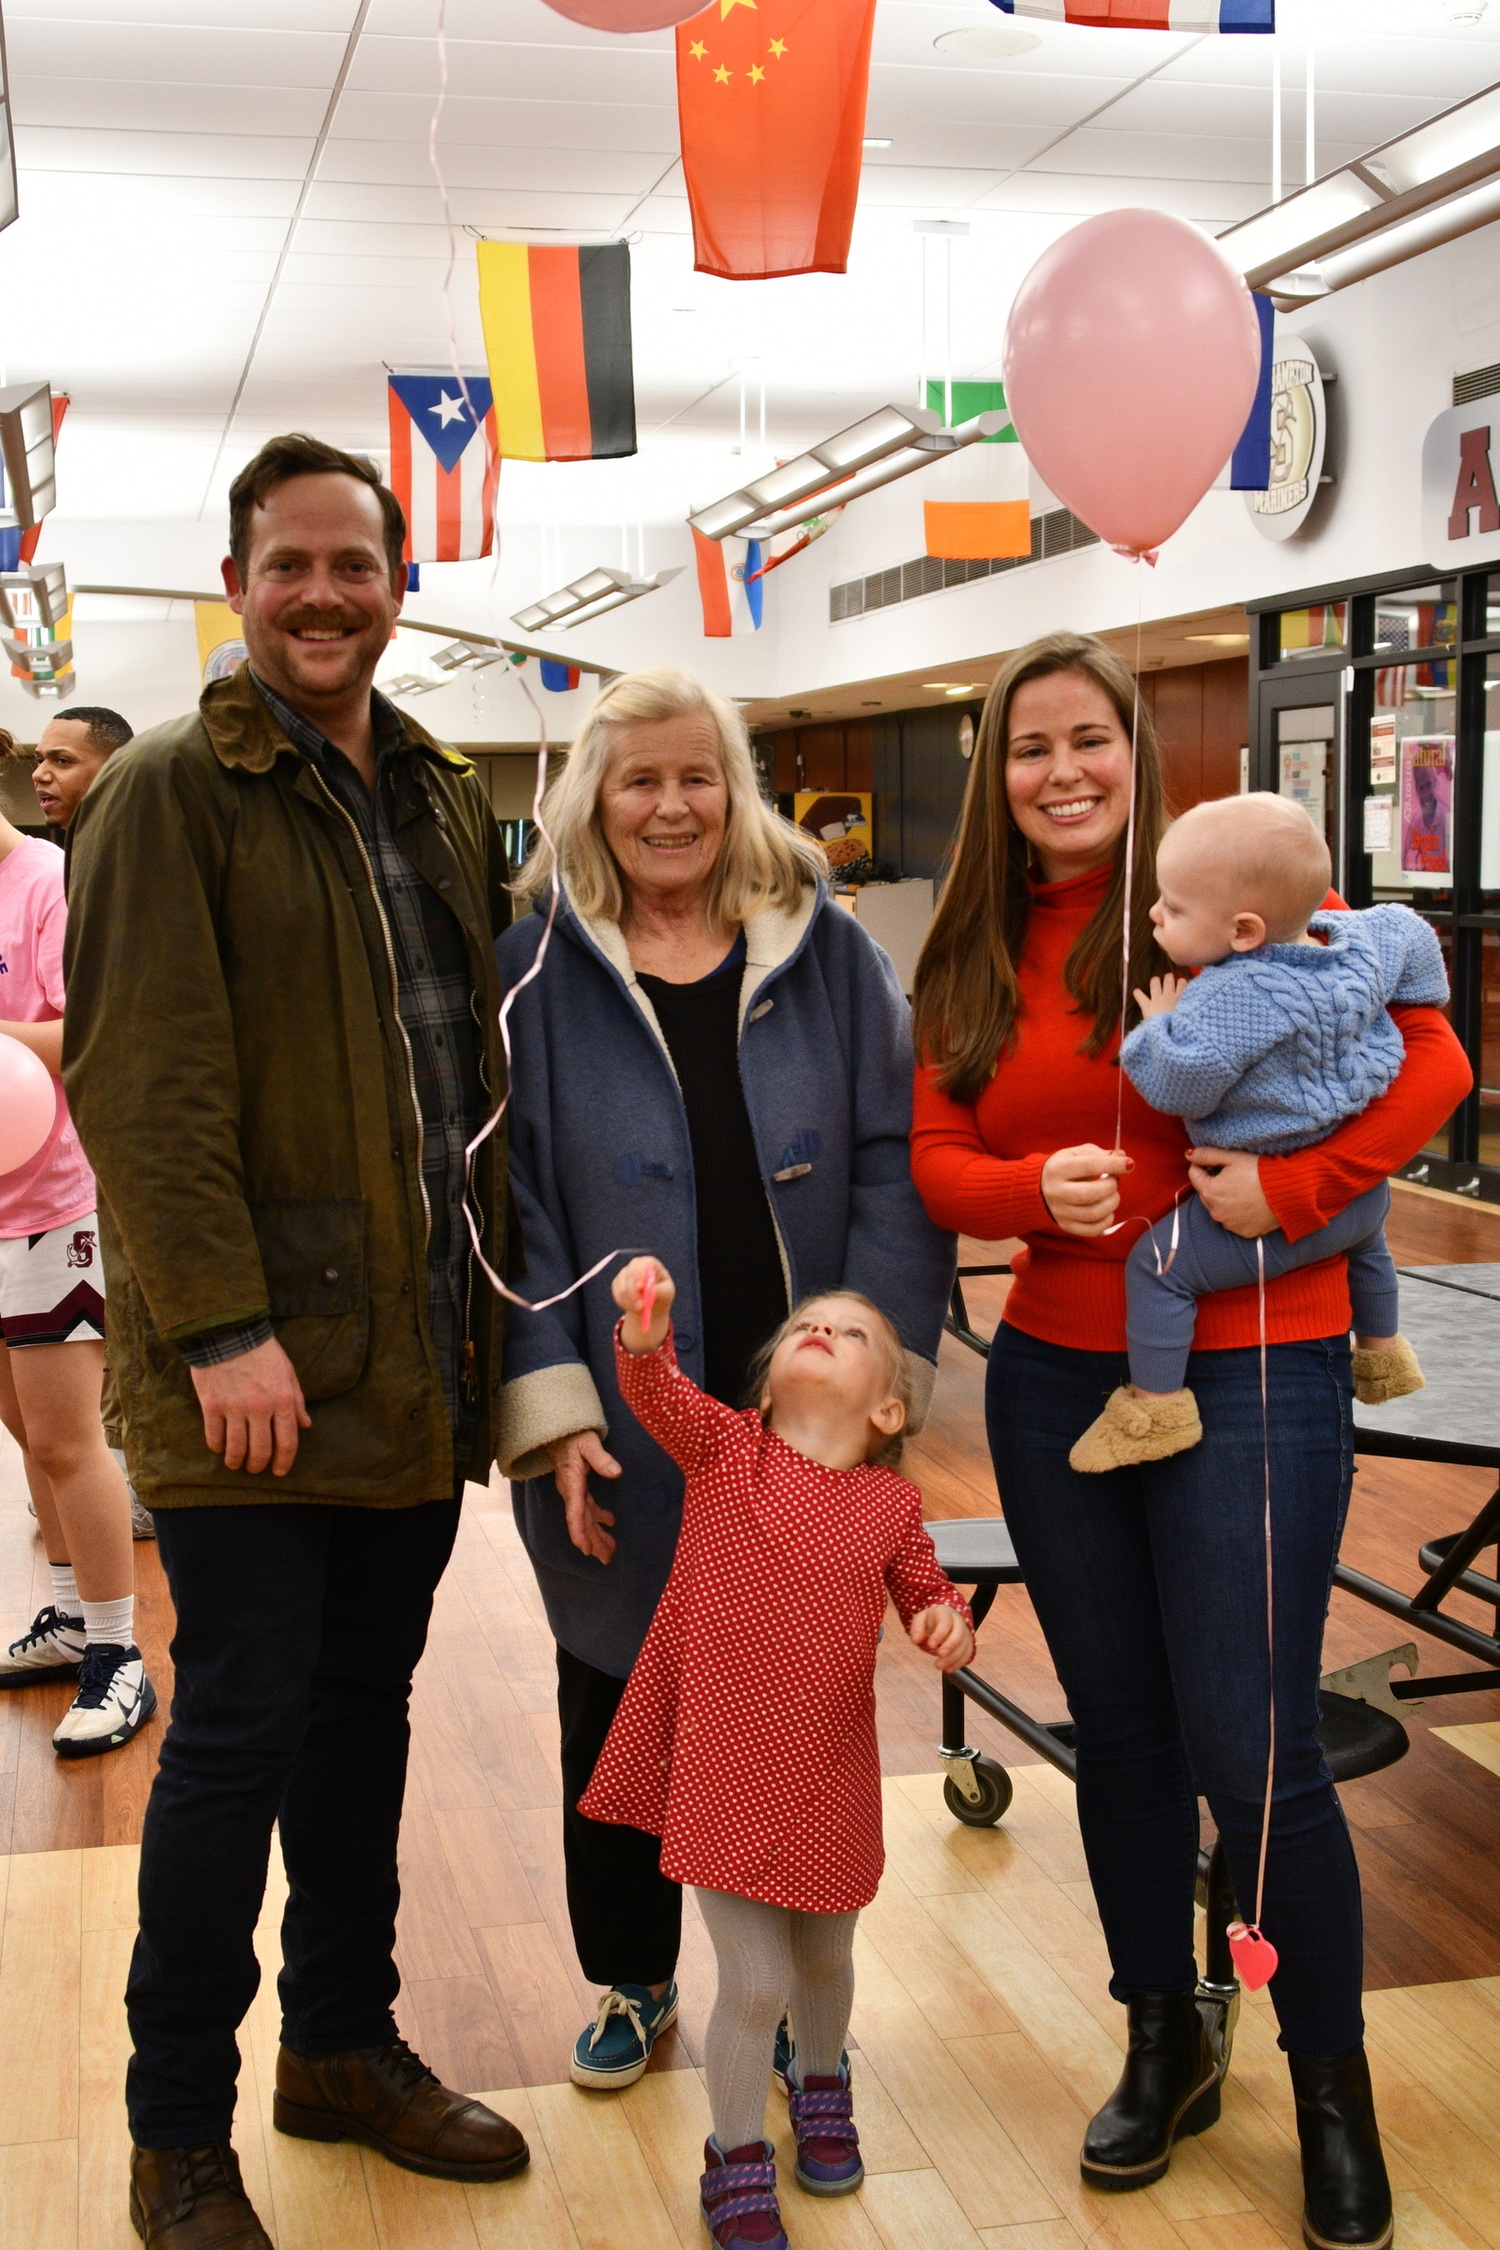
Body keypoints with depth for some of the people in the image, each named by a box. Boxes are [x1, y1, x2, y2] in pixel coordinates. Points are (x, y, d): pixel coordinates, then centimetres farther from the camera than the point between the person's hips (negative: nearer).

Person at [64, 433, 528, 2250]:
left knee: (365, 1703, 16)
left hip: (420, 1359, 6)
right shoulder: (171, 793, -6)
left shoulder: (444, 803, 14)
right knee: (243, 1720, 0)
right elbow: (145, 1079, -14)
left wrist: (493, 1303, 11)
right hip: (252, 1363, -6)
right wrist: (221, 1324, -21)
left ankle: (346, 2048, 33)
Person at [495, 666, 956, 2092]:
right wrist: (551, 1409, -12)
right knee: (616, 1708, 15)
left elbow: (893, 1170, -1)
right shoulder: (535, 972, -1)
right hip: (621, 1439, 0)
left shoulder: (828, 957, 2)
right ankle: (629, 1980, 36)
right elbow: (506, 1199, -4)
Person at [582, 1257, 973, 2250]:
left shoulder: (892, 1503, -2)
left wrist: (950, 1622, -13)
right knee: (755, 1979, -1)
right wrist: (646, 1336, -48)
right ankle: (737, 2157, 24)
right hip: (722, 1767, -3)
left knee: (825, 1958, 22)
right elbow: (658, 1395, -26)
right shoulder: (724, 1446, -8)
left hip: (829, 1775, 3)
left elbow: (924, 1592, 10)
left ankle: (821, 2085, 54)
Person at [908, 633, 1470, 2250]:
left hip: (1245, 1375, -4)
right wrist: (1038, 1188, -17)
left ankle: (1332, 2087, 21)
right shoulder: (974, 959, 7)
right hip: (1054, 1379, 5)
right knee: (1118, 1733, 15)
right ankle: (1164, 2043, 35)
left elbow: (1426, 1061, -9)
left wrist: (1287, 1188, -19)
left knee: (1250, 1749, -2)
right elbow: (937, 1160, 3)